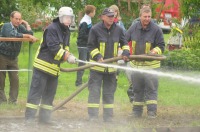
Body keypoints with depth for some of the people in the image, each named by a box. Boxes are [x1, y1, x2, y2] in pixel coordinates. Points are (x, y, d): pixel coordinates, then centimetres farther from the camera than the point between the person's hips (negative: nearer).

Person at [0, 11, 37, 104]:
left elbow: (30, 34, -1)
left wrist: (26, 24, 0)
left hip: (13, 58, 5)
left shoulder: (20, 27, 7)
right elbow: (13, 35, -28)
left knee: (15, 79, -2)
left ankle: (13, 100, 4)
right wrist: (27, 36, -26)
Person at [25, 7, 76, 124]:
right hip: (43, 65, -8)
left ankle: (44, 117, 15)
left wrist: (68, 56, -8)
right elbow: (53, 47, -24)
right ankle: (29, 117, -6)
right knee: (36, 91, -7)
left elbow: (65, 48, 15)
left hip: (54, 67, 8)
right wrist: (67, 56, -29)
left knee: (50, 93, 9)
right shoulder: (52, 29, -15)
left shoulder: (66, 31, 12)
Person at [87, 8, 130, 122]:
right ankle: (93, 116, -3)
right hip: (97, 65, -4)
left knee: (109, 92, 10)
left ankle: (108, 116, 17)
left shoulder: (118, 30, 1)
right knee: (94, 91, -6)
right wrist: (97, 56, -18)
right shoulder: (95, 29, -9)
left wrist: (126, 52, -6)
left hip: (112, 66, 4)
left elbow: (124, 43, 13)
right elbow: (91, 46, -4)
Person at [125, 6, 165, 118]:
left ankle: (152, 112, -4)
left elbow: (161, 46, -4)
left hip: (151, 64, -4)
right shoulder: (134, 28, 4)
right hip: (136, 64, 4)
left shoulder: (156, 29, -7)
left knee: (151, 88, -6)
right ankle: (137, 112, 20)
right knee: (137, 89, 11)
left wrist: (155, 51, -23)